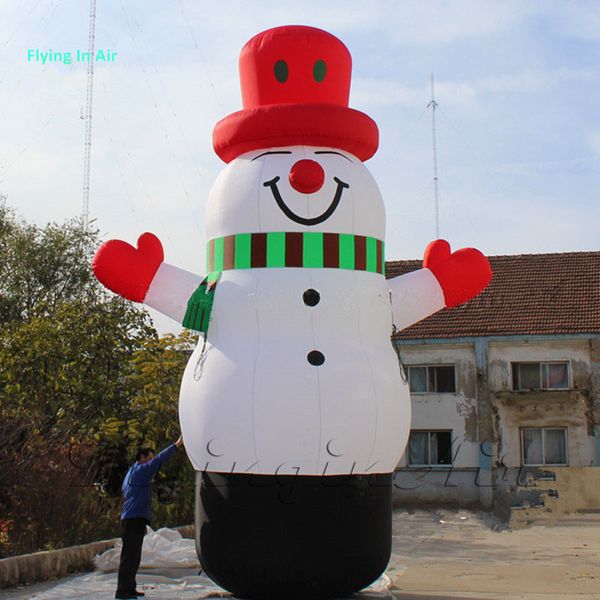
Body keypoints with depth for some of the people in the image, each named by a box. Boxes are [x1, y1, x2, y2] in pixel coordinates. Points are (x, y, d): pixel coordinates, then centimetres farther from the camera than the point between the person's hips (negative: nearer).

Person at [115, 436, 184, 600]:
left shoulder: (131, 473, 24)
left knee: (133, 556, 14)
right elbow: (158, 460, -16)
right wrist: (176, 445, -14)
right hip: (135, 520, -11)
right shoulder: (140, 470, -7)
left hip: (131, 520, 11)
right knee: (129, 556, -11)